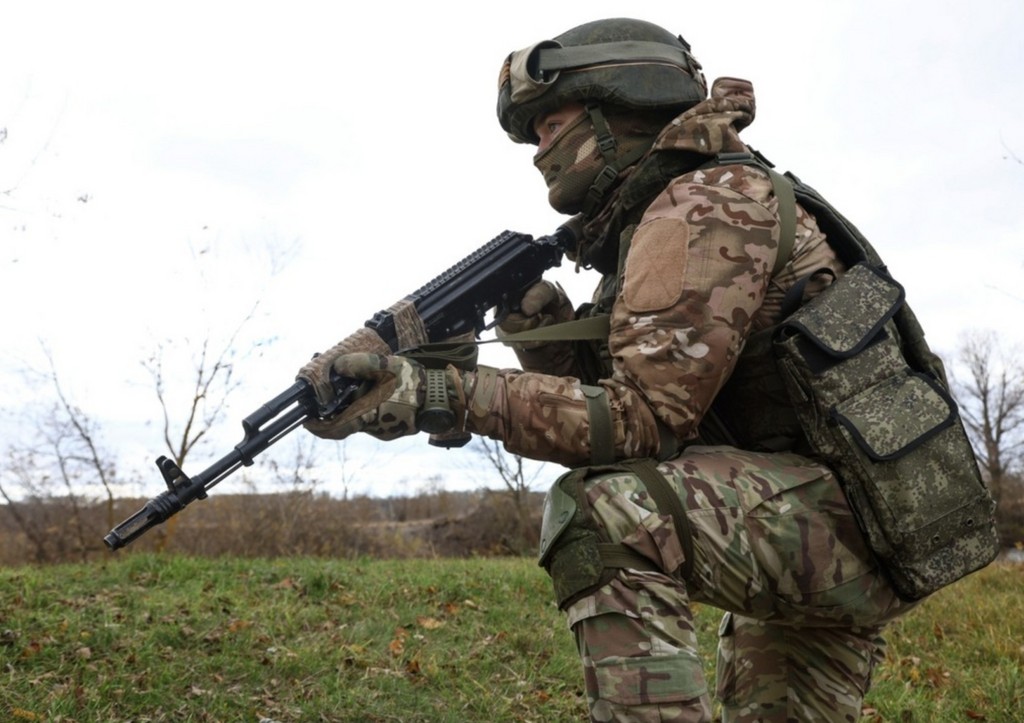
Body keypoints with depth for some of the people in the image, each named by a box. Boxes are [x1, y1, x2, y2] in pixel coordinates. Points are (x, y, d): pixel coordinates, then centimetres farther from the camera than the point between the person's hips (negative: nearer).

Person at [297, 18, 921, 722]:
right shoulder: (644, 225, 15)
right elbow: (603, 395, 12)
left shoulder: (708, 201, -14)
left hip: (851, 515, -10)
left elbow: (645, 418, -24)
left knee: (605, 512, -28)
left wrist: (439, 393, -28)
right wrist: (538, 322, -6)